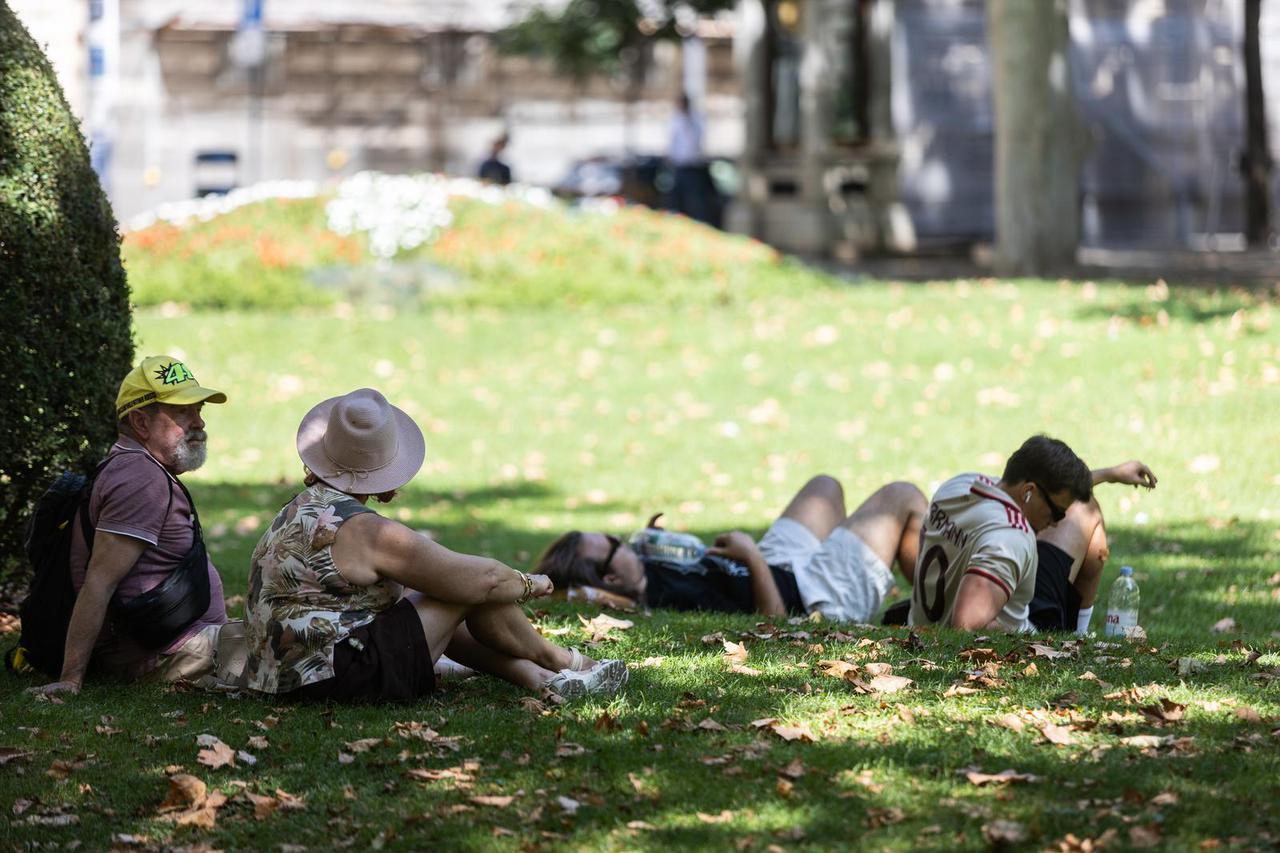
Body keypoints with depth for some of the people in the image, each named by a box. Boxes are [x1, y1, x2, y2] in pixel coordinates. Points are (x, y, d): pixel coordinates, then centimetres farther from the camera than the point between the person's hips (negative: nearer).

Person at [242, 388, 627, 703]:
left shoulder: (302, 507, 10)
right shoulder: (367, 532, -20)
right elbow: (482, 580, -13)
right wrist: (532, 584, 4)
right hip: (342, 678, -10)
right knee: (469, 590, -5)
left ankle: (540, 677, 16)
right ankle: (558, 661, 16)